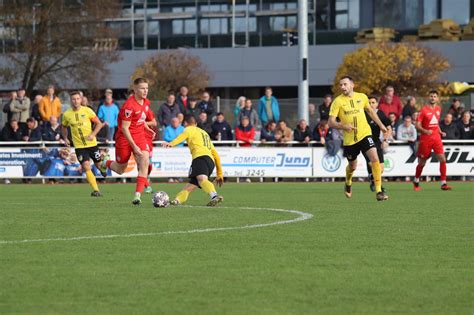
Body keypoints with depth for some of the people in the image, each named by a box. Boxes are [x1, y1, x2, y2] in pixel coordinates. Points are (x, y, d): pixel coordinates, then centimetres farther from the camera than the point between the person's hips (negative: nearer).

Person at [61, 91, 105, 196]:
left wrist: (93, 134, -15)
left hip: (92, 143, 0)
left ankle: (103, 169, 49)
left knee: (99, 165, 9)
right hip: (79, 145, 0)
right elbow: (64, 127, 18)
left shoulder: (87, 110, -7)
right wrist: (65, 138, 4)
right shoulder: (67, 114, -2)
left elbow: (99, 123, -1)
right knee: (86, 166, -16)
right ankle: (96, 190, -17)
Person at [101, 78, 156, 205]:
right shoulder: (129, 106, -23)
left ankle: (137, 195, -18)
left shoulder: (146, 103, 2)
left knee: (144, 162, -19)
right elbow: (124, 128, -22)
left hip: (139, 136, 5)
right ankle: (106, 163, 46)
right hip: (124, 138, -5)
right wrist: (134, 147, -23)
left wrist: (148, 129, 9)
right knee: (120, 169, 9)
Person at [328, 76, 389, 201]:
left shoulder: (362, 97, 2)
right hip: (349, 139, -1)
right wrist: (343, 126, -30)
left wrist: (380, 125, 25)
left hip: (365, 134, 1)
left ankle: (379, 191, -15)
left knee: (375, 159, -18)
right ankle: (348, 184, 49)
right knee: (352, 166, 14)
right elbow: (331, 122, -12)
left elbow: (370, 111, 21)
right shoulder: (338, 101, -8)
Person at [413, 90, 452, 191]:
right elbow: (417, 125, -9)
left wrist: (439, 131, 10)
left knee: (442, 159, -12)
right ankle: (416, 181, 28)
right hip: (425, 139, -4)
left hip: (436, 138, 4)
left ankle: (443, 183, -10)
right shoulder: (424, 110, -7)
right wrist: (425, 131, -26)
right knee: (422, 162, 5)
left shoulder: (438, 109, 10)